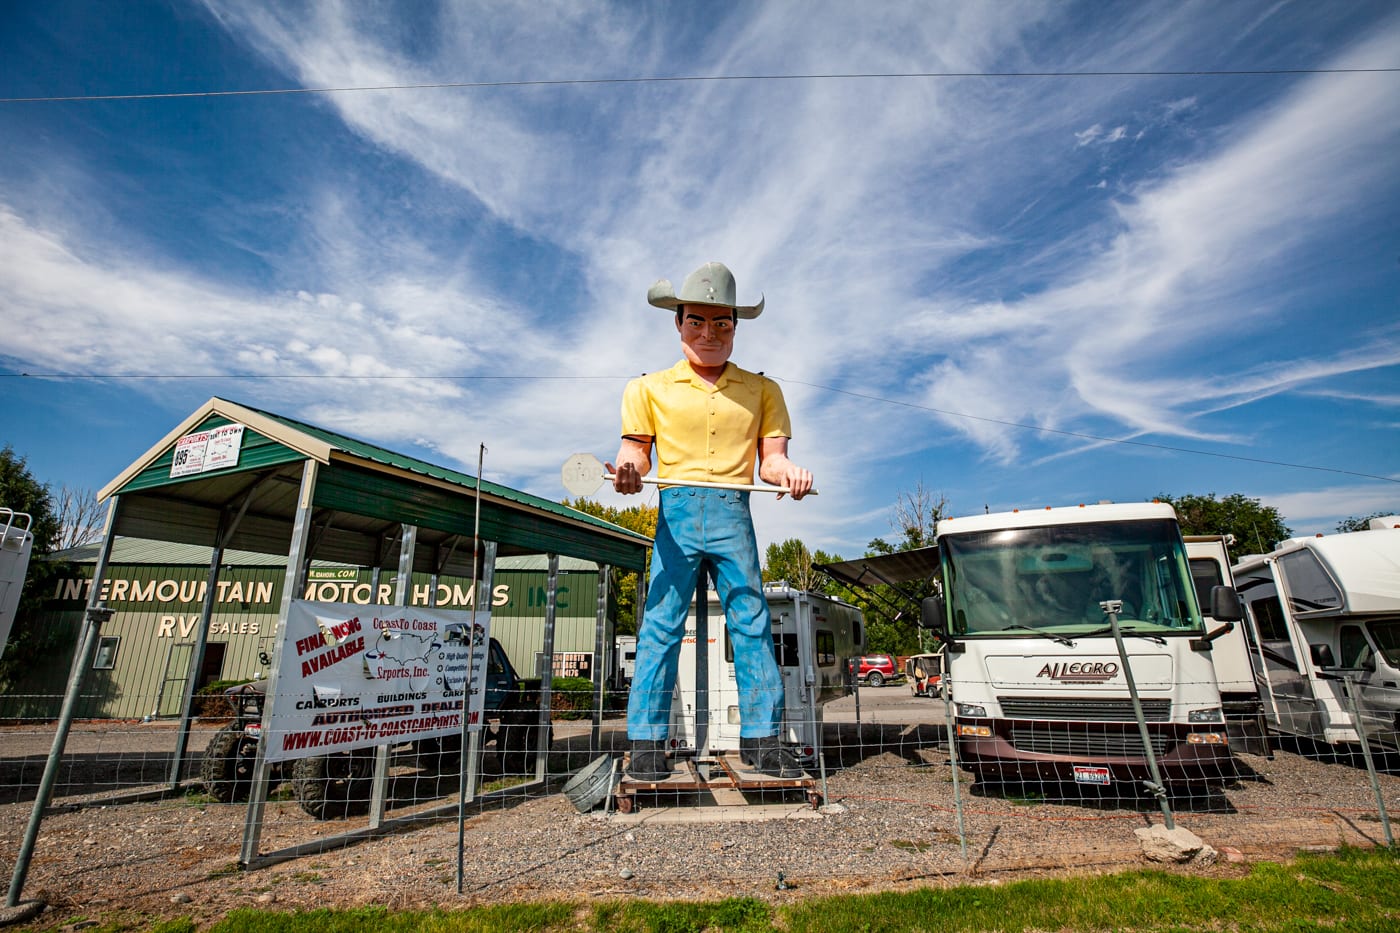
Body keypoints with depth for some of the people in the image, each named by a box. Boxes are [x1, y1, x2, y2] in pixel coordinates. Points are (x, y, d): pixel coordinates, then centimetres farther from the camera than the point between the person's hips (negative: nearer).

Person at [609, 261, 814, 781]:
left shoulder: (762, 390, 16)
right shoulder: (650, 387, 14)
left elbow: (770, 457, 10)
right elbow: (636, 448, 8)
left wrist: (786, 472, -13)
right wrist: (628, 470, -15)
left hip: (734, 514, 2)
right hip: (676, 510, -1)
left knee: (752, 623, 0)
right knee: (661, 625, -4)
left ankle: (761, 738, 10)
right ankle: (646, 744, 4)